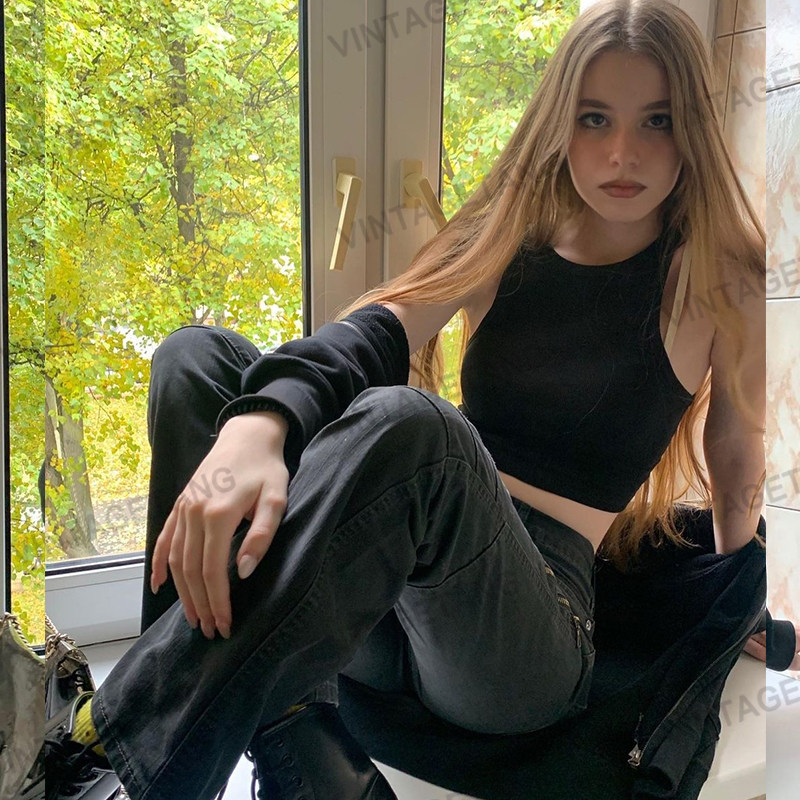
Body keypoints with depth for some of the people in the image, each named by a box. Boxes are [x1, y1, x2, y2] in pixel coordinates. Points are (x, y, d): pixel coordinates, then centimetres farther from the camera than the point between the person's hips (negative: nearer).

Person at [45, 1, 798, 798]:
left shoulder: (719, 285, 1)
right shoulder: (504, 240, 9)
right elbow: (374, 333, -9)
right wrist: (257, 424, -29)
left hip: (533, 630, -4)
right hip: (387, 600, 5)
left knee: (405, 425, -36)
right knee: (198, 358, -11)